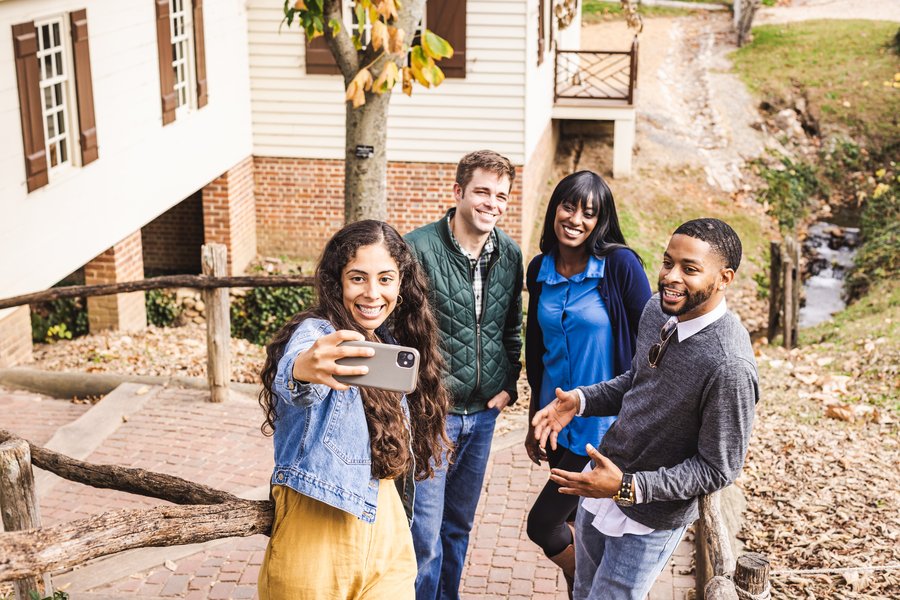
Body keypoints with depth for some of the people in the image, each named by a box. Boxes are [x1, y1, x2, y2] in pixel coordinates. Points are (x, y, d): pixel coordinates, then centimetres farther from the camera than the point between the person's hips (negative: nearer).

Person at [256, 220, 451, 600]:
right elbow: (290, 380, -40)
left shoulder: (391, 345, 7)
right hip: (316, 534, -6)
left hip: (386, 530, 6)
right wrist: (302, 371, -60)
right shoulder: (316, 333, -14)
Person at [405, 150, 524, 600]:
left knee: (458, 525, 19)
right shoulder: (418, 247, -14)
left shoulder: (510, 255, 4)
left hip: (483, 413, 6)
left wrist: (509, 385, 6)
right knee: (424, 534, -4)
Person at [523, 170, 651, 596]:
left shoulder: (619, 264, -15)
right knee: (579, 522, 16)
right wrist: (534, 422, 14)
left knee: (542, 523, -2)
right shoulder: (540, 269, 2)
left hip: (603, 423, -5)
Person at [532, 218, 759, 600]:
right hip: (600, 484, 8)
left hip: (649, 519, -7)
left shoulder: (729, 366, -31)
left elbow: (718, 470, -23)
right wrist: (580, 400, -6)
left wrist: (629, 488, -29)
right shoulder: (658, 310, -7)